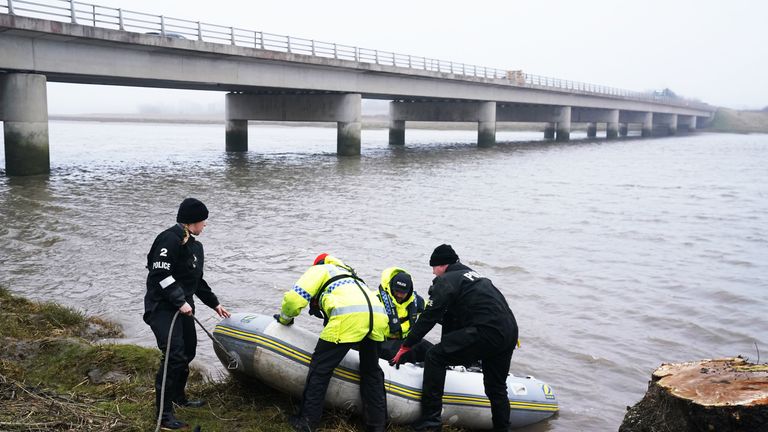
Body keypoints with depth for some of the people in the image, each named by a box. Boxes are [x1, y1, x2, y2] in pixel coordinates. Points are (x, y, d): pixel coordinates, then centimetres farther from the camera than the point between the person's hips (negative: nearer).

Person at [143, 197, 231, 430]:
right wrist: (180, 301, -25)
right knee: (174, 356, -16)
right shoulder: (170, 239, -15)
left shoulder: (194, 246, 15)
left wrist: (214, 304, 26)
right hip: (162, 307, -10)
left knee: (188, 352, 15)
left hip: (182, 306, 10)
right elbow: (161, 274, -22)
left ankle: (178, 396, 36)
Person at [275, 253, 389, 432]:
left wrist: (284, 319, 29)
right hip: (378, 315, 6)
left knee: (320, 367, 7)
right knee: (371, 370, 22)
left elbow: (294, 298, 11)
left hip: (349, 317, -6)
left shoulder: (320, 270, 22)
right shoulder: (349, 273, 41)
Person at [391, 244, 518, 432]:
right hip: (510, 334, 9)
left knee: (434, 357, -3)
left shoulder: (446, 281, 1)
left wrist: (405, 347, 5)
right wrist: (448, 348, 37)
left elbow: (428, 318, -2)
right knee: (496, 388, 23)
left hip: (486, 332, -9)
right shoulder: (473, 275, 27)